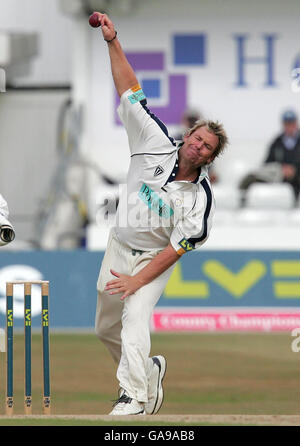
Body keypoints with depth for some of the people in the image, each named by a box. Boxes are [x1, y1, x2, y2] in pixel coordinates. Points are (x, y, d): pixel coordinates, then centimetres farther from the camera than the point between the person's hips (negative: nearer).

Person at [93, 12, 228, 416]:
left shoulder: (201, 197, -17)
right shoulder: (157, 145, -10)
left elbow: (177, 248, -19)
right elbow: (130, 92, -10)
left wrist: (137, 280, -27)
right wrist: (113, 41, -17)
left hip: (153, 260, -5)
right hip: (119, 247, 5)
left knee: (135, 318, -26)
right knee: (106, 328, 15)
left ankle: (134, 398, -32)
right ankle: (149, 370, 39)